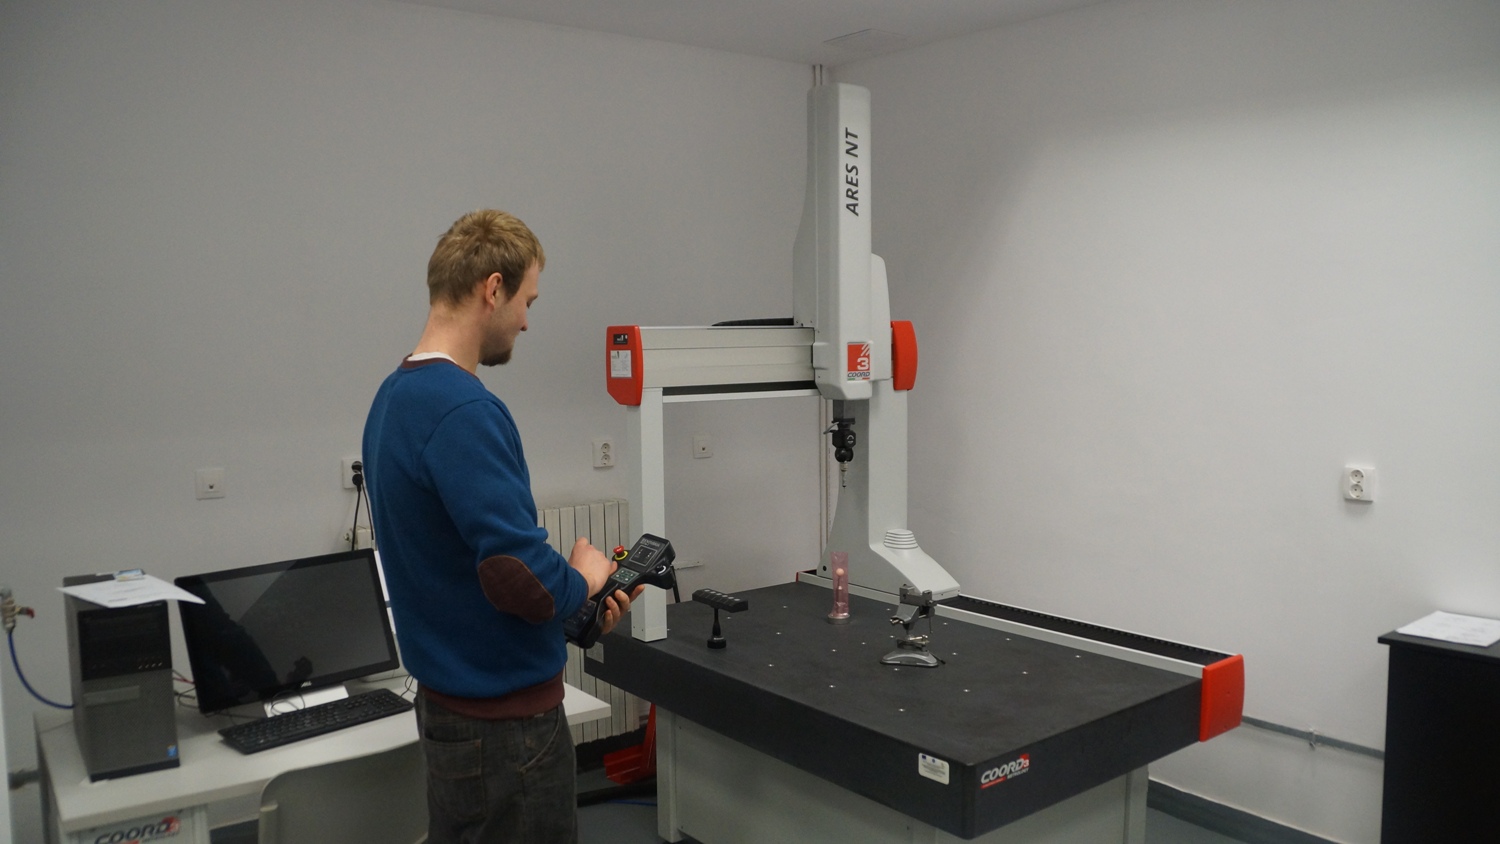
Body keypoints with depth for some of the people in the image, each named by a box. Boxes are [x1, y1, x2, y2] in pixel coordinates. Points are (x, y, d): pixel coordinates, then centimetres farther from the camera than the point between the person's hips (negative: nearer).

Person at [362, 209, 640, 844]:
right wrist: (583, 581, -9)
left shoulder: (395, 398, 7)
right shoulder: (464, 410, -25)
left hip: (451, 697, 10)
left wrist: (575, 601, 10)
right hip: (503, 713, -10)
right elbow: (520, 579, -30)